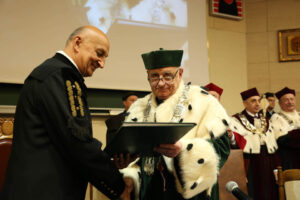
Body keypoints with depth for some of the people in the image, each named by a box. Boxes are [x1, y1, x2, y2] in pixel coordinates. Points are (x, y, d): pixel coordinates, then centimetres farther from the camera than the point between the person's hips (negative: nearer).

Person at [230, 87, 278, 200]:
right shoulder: (236, 121, 0)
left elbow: (274, 147, 16)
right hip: (249, 167, -5)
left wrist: (275, 169, 9)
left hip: (267, 167, 5)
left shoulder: (265, 121, 17)